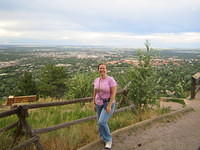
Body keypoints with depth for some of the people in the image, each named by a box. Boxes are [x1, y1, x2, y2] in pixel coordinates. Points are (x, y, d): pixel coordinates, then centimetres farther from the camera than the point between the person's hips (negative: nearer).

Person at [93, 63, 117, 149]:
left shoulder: (110, 79, -16)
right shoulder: (96, 80, 2)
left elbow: (113, 93, -20)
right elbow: (94, 92, 10)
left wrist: (109, 105, -24)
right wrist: (94, 103, 8)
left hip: (108, 104, -6)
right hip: (99, 104, 6)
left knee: (102, 122, -20)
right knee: (100, 123, 11)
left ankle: (108, 140, 3)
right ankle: (104, 139, 33)